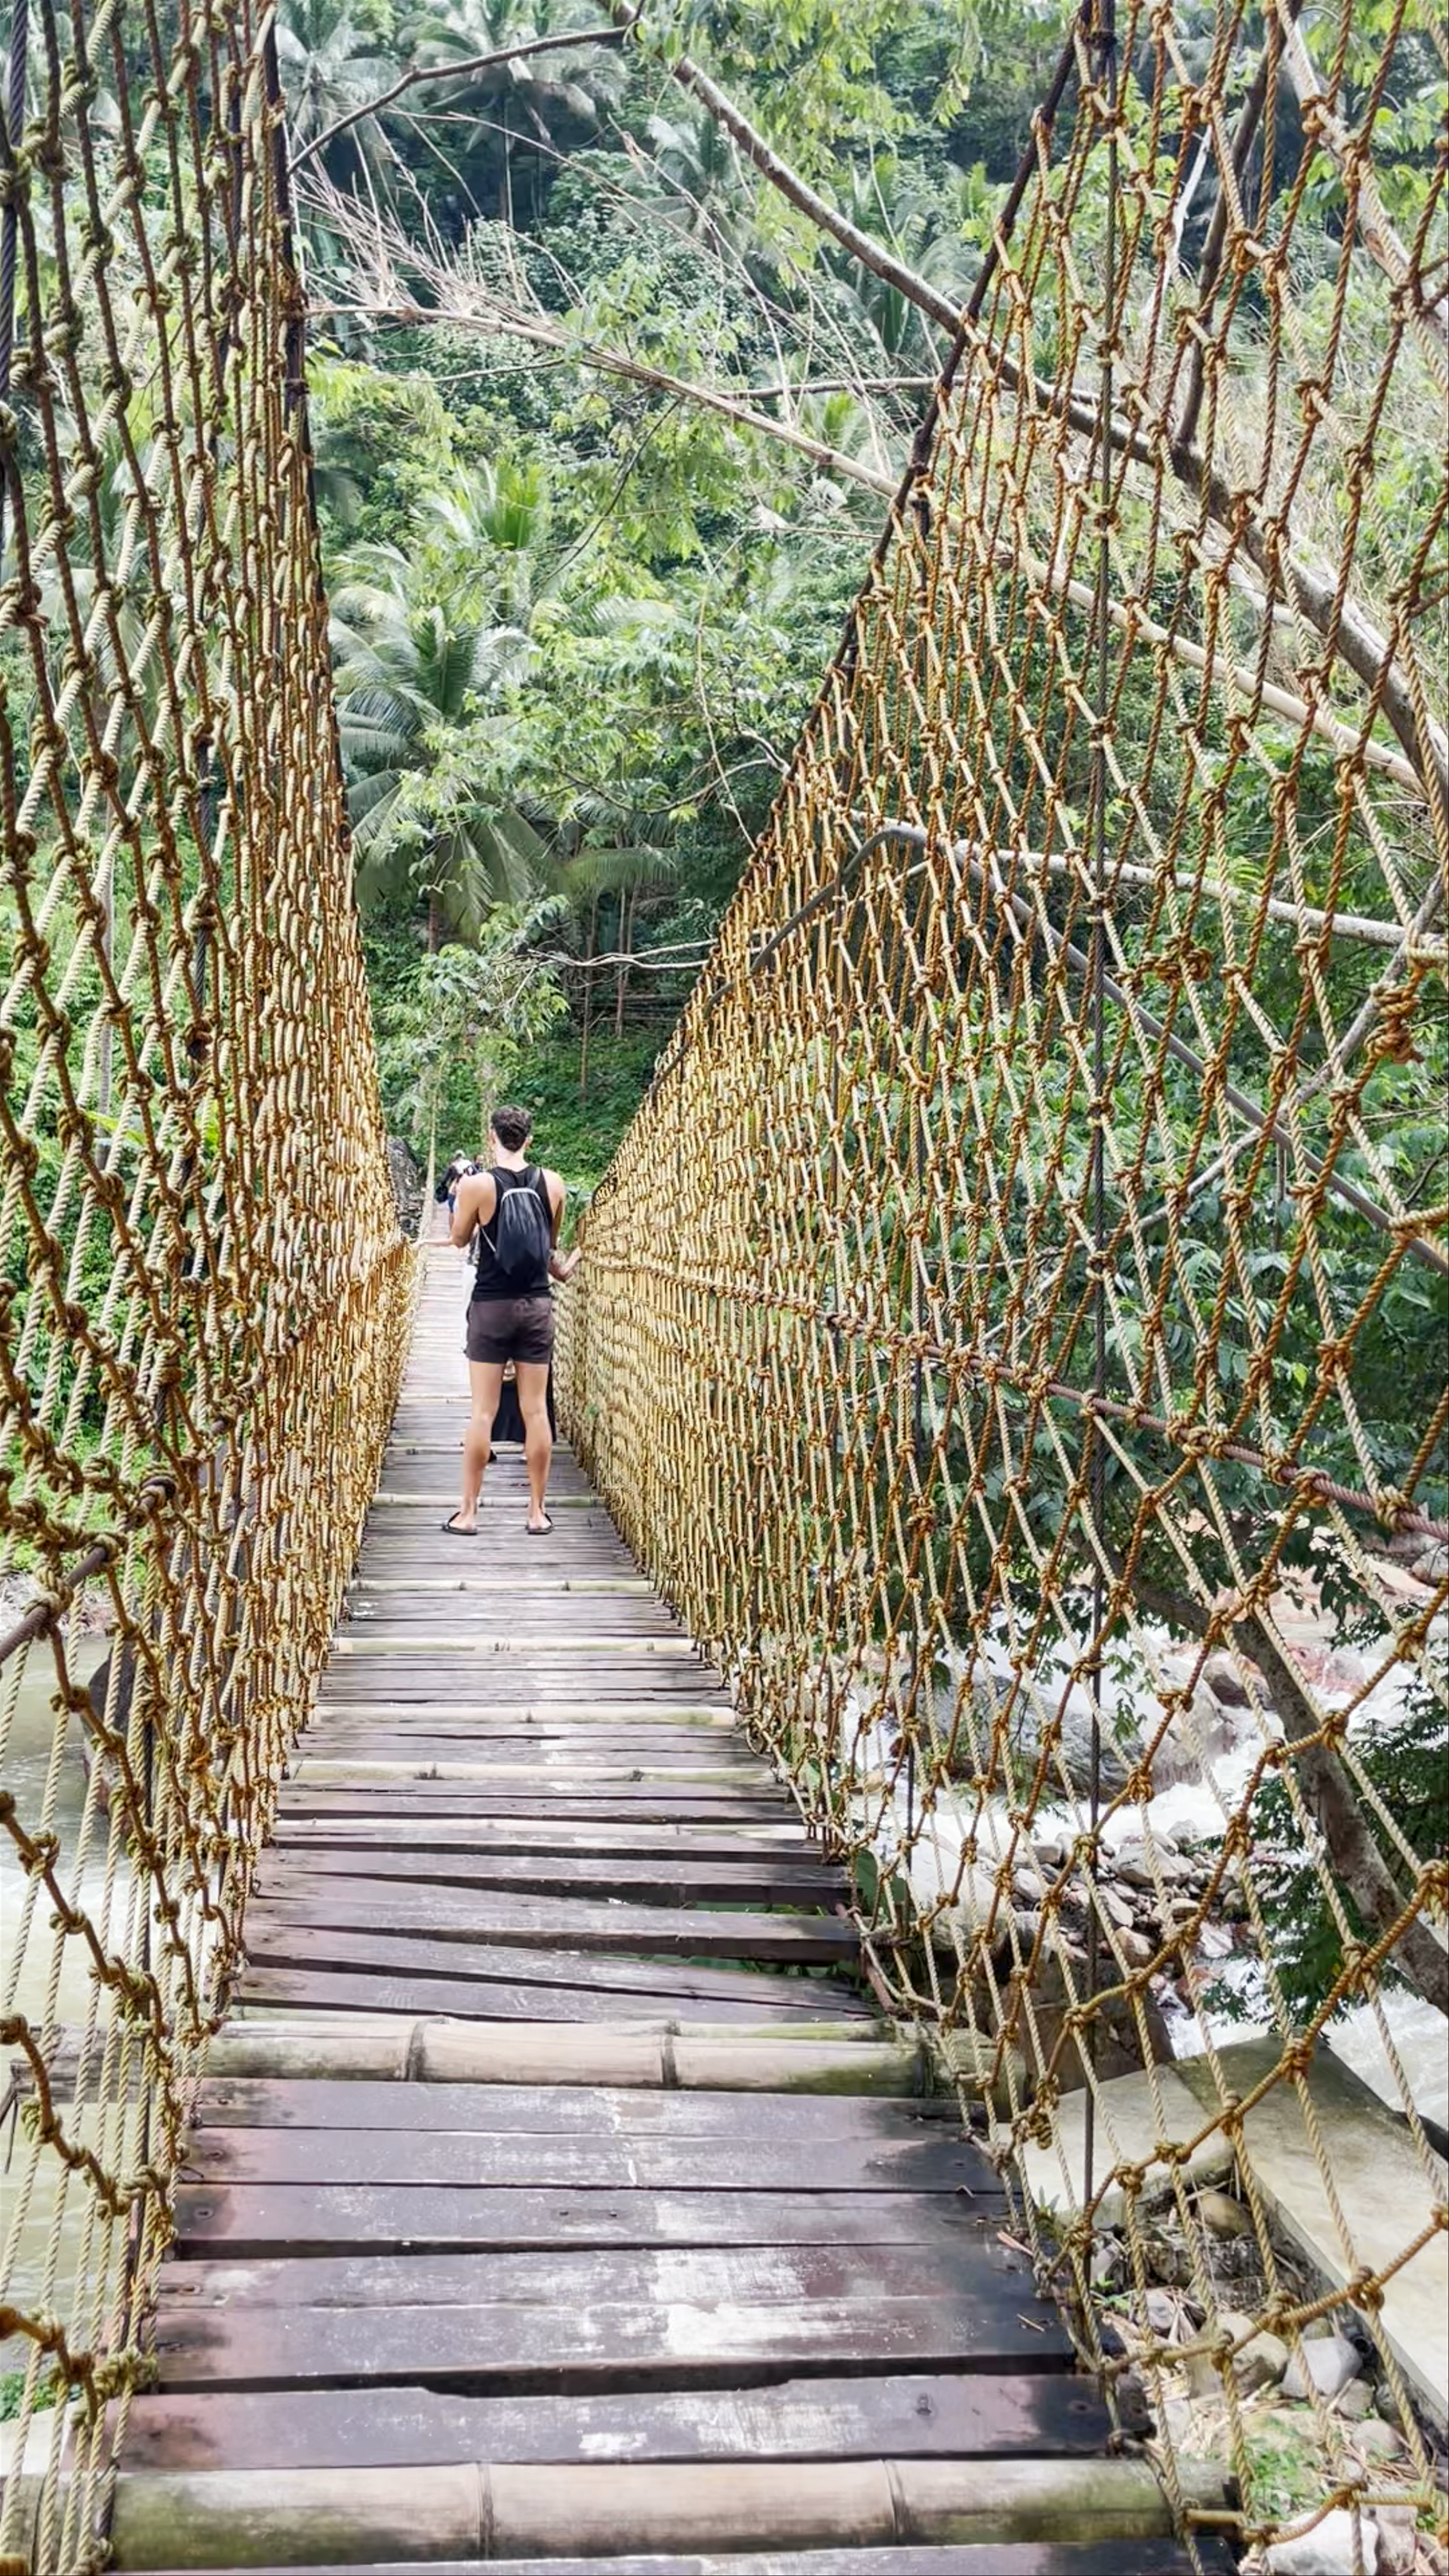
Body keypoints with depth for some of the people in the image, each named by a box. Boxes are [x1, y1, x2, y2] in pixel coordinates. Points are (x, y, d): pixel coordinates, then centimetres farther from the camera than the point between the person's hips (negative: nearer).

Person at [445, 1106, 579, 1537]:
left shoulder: (476, 1184, -10)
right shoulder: (552, 1183, -1)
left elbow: (460, 1239, 6)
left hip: (492, 1305, -2)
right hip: (536, 1305, 2)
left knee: (483, 1412, 3)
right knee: (536, 1412, 6)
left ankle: (467, 1513, 7)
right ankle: (537, 1513, 11)